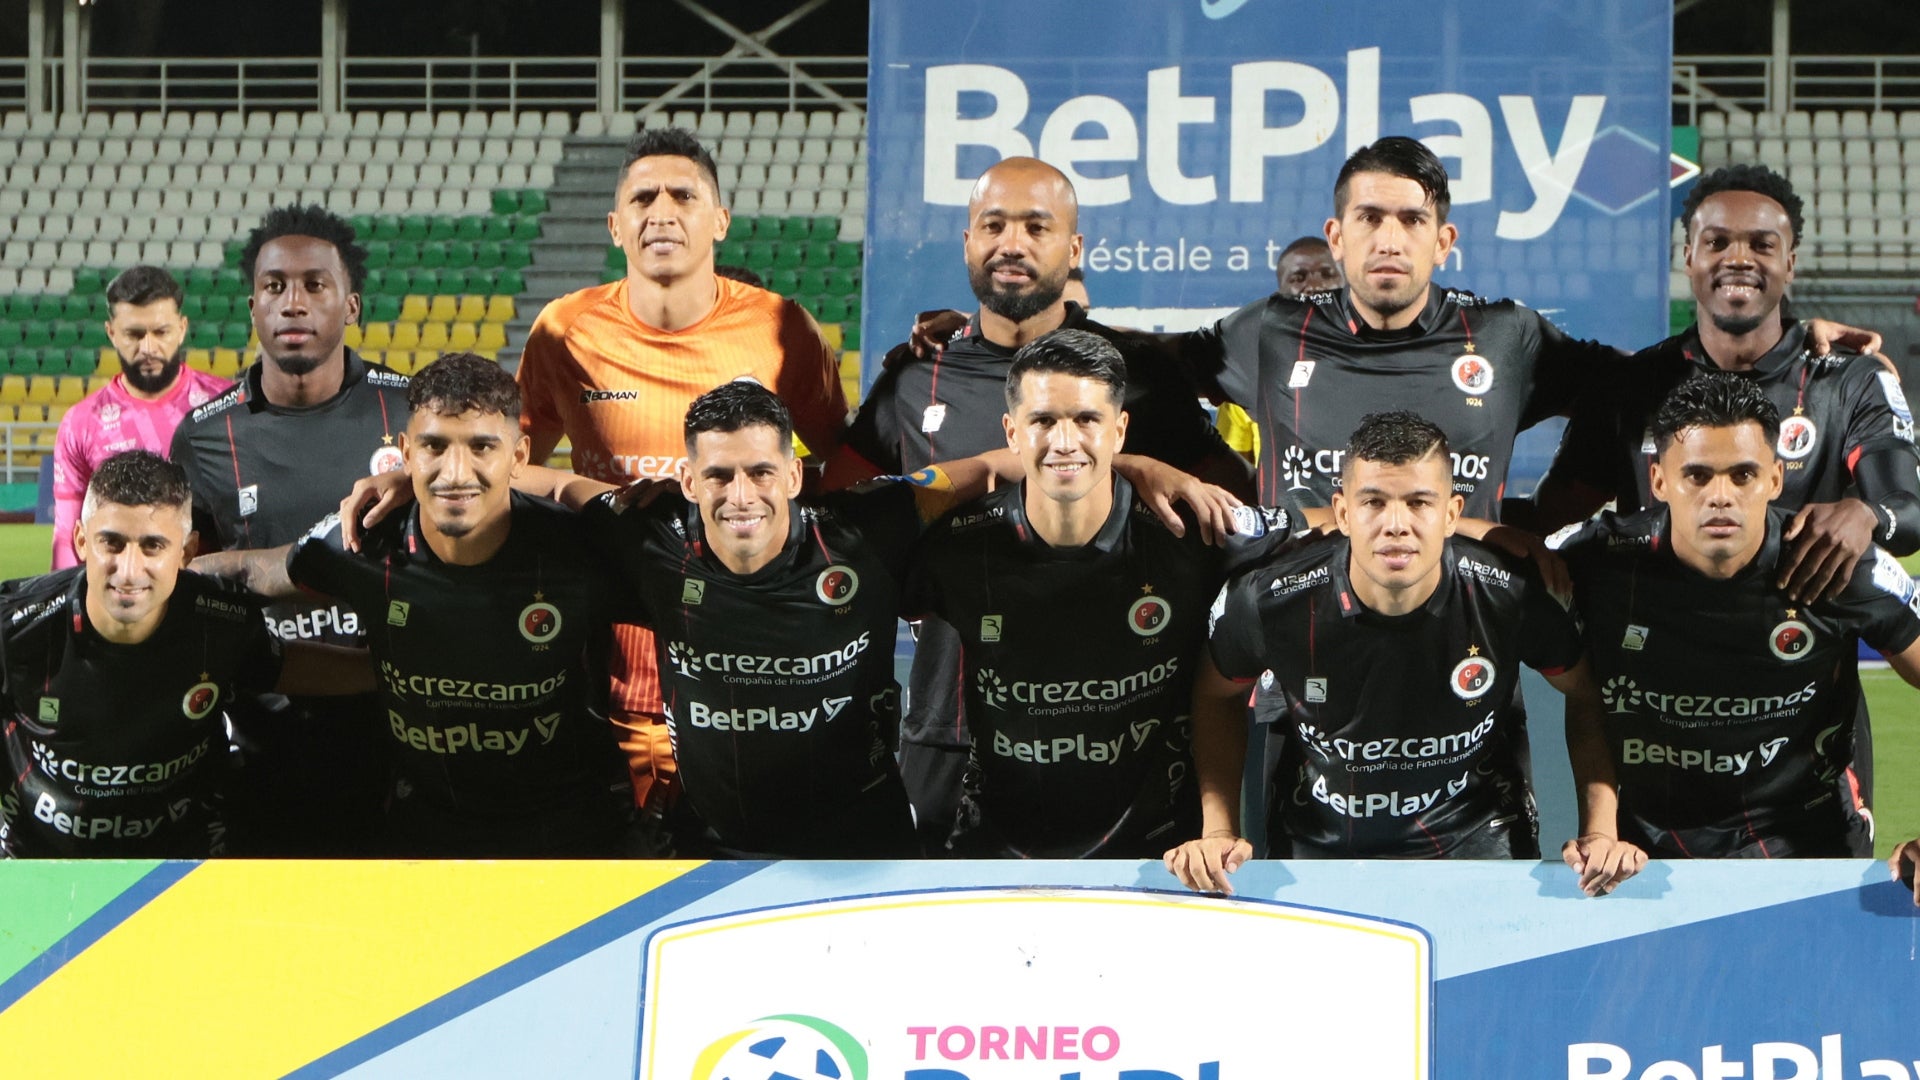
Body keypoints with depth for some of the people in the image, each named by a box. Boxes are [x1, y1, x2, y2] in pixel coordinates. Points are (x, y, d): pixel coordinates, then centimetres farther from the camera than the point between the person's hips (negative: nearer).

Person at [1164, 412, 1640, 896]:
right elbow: (1217, 694, 5)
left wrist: (1599, 833, -4)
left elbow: (1584, 694, 4)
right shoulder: (1270, 601, -18)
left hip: (1473, 838, -1)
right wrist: (1218, 831, -3)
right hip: (1319, 847, 1)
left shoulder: (1512, 596, -18)